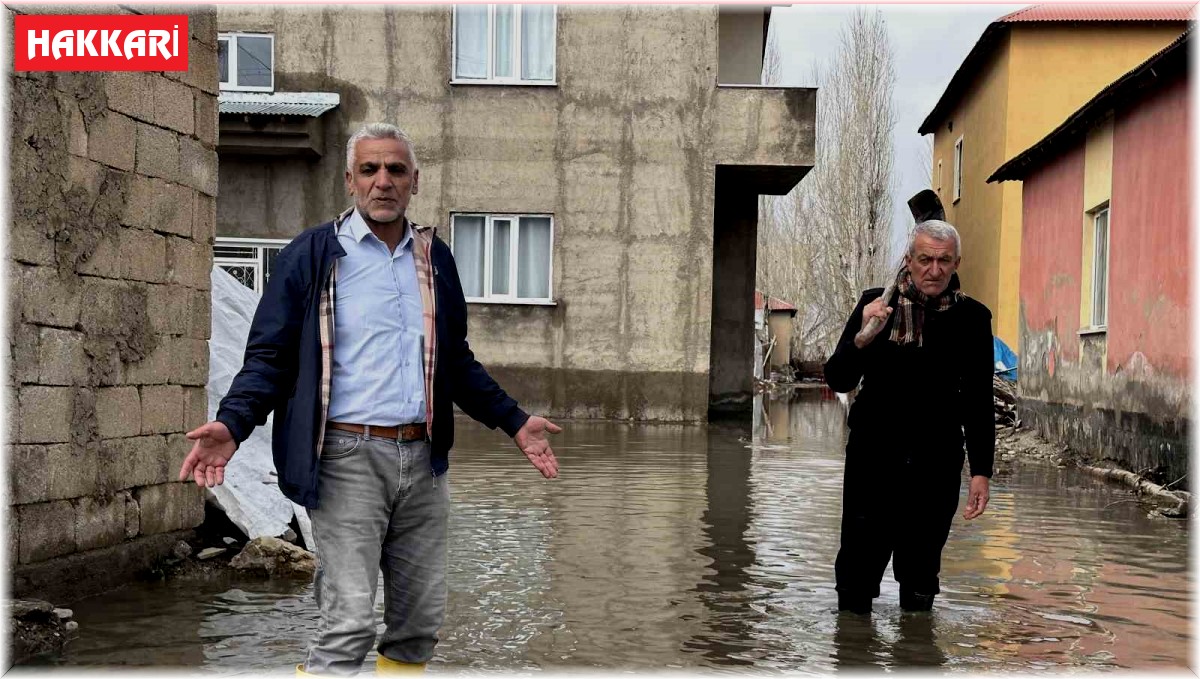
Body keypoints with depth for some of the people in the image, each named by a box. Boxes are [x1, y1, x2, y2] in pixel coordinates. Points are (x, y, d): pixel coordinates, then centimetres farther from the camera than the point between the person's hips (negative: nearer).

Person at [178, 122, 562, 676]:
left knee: (420, 620, 10)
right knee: (349, 623, -11)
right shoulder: (312, 255, -1)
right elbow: (269, 355, -3)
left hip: (422, 460, 5)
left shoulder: (435, 258, 14)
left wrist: (513, 421, 19)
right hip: (349, 458, -5)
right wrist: (231, 424, -19)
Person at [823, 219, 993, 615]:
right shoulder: (876, 304, 0)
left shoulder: (972, 318, 2)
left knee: (920, 588, 9)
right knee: (857, 573, 3)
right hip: (872, 458, 0)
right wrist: (862, 338, -20)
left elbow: (979, 403, 7)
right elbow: (837, 381, -1)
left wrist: (981, 471, 1)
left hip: (936, 466, 1)